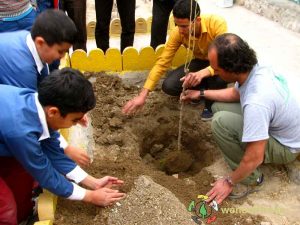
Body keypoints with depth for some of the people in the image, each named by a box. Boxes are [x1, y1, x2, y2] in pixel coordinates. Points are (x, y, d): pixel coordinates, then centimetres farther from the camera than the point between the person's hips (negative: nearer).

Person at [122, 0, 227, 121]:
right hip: (200, 62, 3)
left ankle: (211, 104, -6)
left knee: (219, 77, -40)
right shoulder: (178, 33, -21)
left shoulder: (216, 24, -33)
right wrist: (143, 95, -26)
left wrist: (202, 73, -57)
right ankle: (202, 90, 9)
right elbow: (162, 62, -20)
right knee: (169, 86, -19)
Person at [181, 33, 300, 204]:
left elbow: (255, 158, -31)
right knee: (219, 107, 5)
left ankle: (251, 180, -7)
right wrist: (201, 93, 9)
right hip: (278, 123, 8)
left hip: (285, 147, -8)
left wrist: (229, 182, -14)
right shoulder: (255, 68, -14)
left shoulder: (256, 102, -39)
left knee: (221, 121, -25)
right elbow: (236, 93, 10)